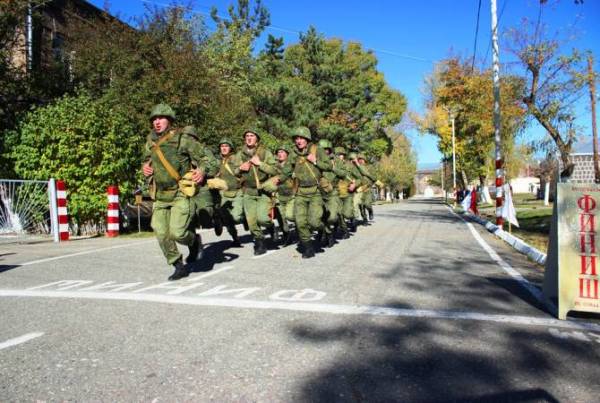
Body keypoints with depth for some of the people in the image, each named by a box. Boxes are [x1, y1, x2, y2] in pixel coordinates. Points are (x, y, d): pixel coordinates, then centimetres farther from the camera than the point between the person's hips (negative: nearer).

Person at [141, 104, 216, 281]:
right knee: (162, 235, 1)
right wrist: (144, 167, 4)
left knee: (177, 232, -16)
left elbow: (205, 157, -3)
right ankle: (180, 267, 18)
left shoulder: (183, 139, -8)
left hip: (181, 194, -6)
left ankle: (194, 241, 19)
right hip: (160, 196, 6)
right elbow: (146, 160, 26)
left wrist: (202, 171, -23)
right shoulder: (150, 142, 9)